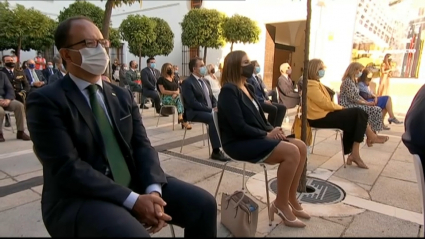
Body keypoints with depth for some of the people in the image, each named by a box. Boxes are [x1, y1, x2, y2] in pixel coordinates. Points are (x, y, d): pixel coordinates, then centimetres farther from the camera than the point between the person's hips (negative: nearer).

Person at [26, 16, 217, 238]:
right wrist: (133, 200, -22)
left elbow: (142, 146, 2)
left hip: (133, 183, 5)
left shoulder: (122, 95, 10)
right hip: (78, 198, -5)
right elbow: (68, 167, -17)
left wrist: (153, 190, -16)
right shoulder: (46, 101, -8)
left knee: (203, 203, -7)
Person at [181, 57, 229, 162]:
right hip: (195, 112, -7)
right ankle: (216, 151, -28)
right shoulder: (187, 82, -8)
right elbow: (193, 103, -18)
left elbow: (212, 98, 19)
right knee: (213, 118, -34)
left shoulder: (205, 82, 18)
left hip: (209, 110, 7)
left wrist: (216, 107, -4)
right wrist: (211, 109, -21)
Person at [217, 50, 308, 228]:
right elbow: (239, 126, -22)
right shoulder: (228, 91, -14)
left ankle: (291, 199, 9)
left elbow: (259, 117, 16)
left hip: (255, 137, 9)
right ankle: (281, 203, -5)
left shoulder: (247, 87, 14)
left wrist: (272, 129, -4)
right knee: (291, 152, -23)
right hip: (239, 142, -9)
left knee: (301, 147, -2)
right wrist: (266, 134, -14)